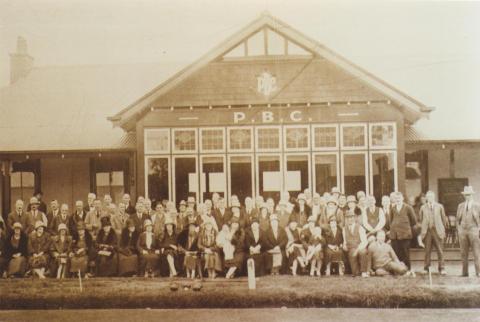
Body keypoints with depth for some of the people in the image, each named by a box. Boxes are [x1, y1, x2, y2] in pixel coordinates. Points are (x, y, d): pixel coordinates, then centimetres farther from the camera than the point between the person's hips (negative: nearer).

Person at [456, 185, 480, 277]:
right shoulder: (460, 206, 11)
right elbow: (458, 219, 15)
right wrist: (459, 230, 6)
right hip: (463, 231, 3)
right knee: (464, 253, 2)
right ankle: (464, 272, 5)